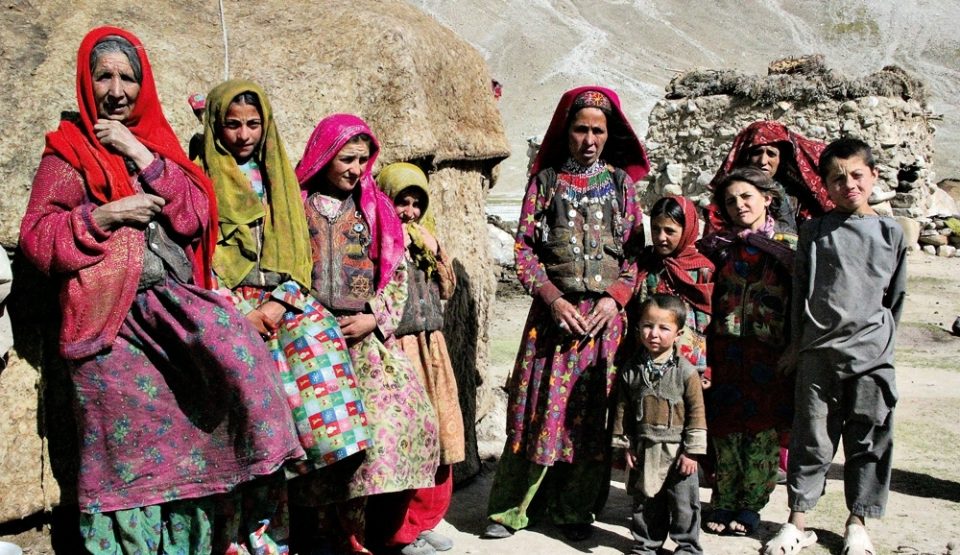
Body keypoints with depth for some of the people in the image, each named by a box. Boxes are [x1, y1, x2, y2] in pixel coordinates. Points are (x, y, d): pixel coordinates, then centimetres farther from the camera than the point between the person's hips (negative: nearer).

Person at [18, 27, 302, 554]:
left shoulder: (159, 142, 18)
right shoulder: (68, 150, 8)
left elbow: (197, 214, 4)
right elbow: (35, 237, 1)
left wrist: (141, 156, -4)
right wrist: (106, 214, -11)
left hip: (172, 300, 3)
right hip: (113, 317, -3)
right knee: (127, 450, -5)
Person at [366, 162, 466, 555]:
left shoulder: (423, 237, 17)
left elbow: (447, 288, 14)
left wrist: (433, 251, 4)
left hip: (430, 347, 8)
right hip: (394, 348, -8)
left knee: (436, 435, 11)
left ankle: (424, 520, 24)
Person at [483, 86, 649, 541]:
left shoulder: (621, 182, 10)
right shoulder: (545, 180, 7)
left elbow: (635, 250, 7)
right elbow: (524, 247, 2)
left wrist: (614, 298, -8)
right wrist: (554, 299, -10)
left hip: (606, 311, 1)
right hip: (554, 308, -1)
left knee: (592, 410, 3)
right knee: (539, 406, -1)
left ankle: (576, 509, 16)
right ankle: (512, 508, 11)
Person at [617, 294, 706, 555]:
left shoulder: (686, 371, -11)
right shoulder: (631, 369, -2)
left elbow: (697, 413, -8)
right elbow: (623, 410, 6)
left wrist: (692, 451, -9)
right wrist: (627, 445, 4)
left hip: (677, 450, -3)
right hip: (644, 448, 3)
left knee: (683, 502, 8)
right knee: (645, 501, 15)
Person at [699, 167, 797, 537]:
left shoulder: (789, 246, 0)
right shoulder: (718, 245, 7)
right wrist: (703, 357, 0)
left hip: (769, 355, -2)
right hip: (725, 353, 2)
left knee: (762, 430, 6)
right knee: (725, 427, 7)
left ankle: (751, 504, 22)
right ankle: (724, 502, 22)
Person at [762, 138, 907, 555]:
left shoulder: (890, 232, 5)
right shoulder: (814, 231, 5)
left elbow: (896, 294, 12)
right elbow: (800, 288, 8)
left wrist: (883, 340, 10)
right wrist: (796, 342, 8)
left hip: (871, 353, 1)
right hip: (818, 351, 0)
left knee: (869, 441, 8)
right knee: (812, 439, 5)